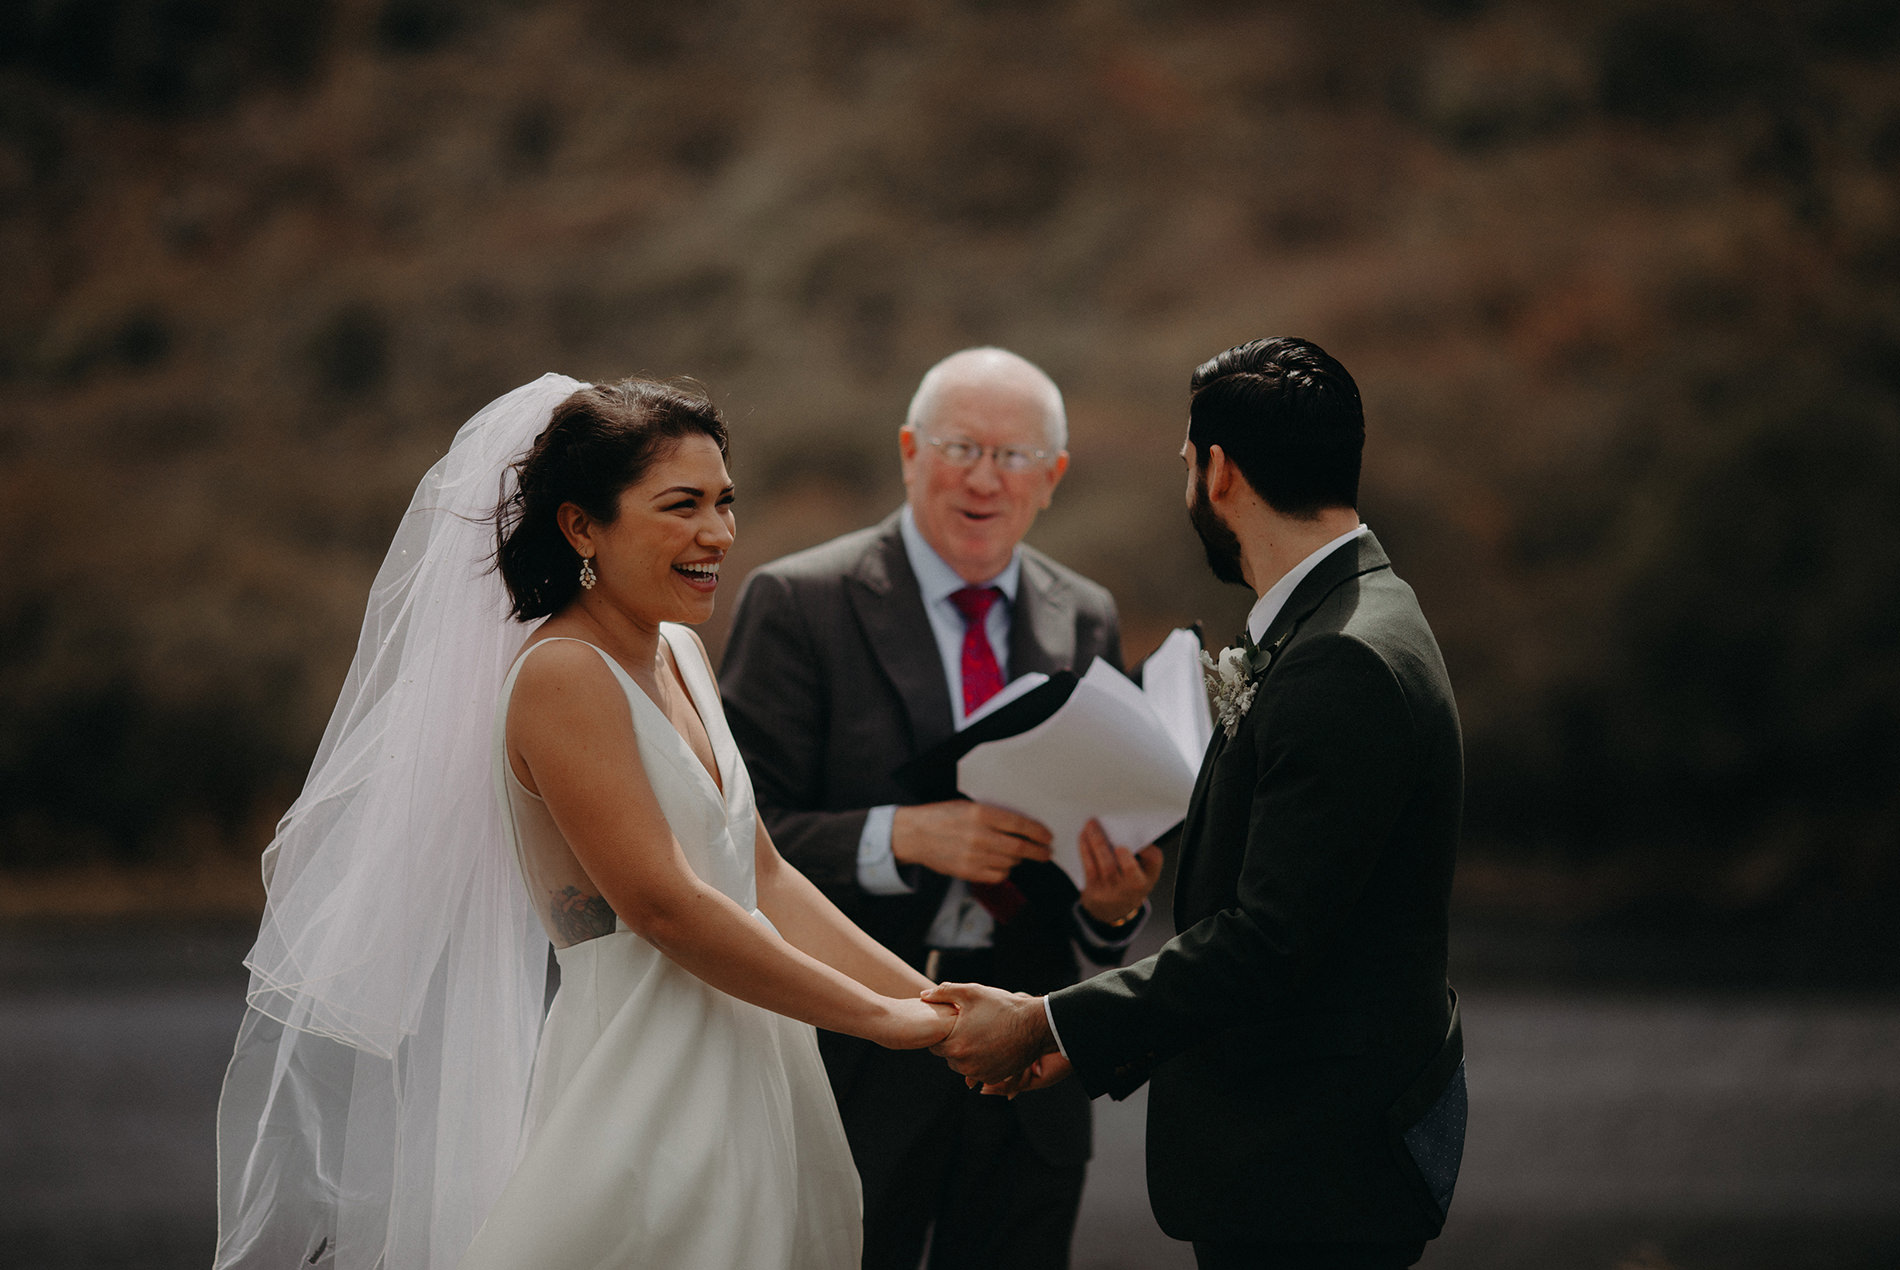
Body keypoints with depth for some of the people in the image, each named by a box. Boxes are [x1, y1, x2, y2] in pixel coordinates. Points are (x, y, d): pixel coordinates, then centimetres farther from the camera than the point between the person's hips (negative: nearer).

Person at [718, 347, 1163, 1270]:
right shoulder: (798, 605, -5)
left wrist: (1115, 899, -9)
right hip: (853, 1063, -4)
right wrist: (903, 836, -25)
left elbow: (1103, 833, 14)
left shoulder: (1085, 622, 10)